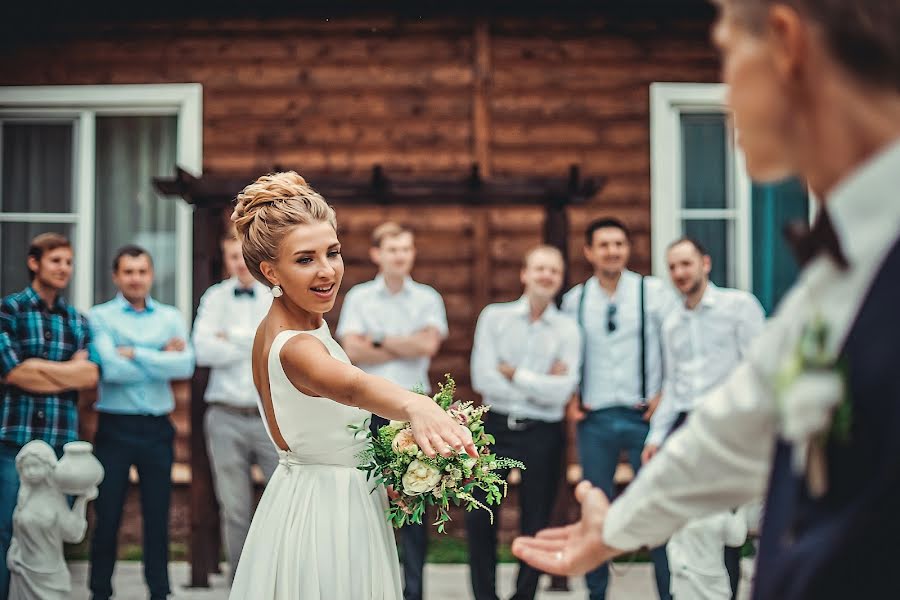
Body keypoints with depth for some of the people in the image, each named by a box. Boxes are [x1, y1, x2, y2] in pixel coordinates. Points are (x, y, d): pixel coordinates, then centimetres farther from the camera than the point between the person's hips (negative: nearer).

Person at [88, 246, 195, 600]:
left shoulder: (171, 317, 9)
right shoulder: (100, 317, 1)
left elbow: (186, 366, -7)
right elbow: (109, 368, -14)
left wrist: (135, 354, -10)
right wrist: (162, 360, -6)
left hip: (157, 428, 2)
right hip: (115, 427, -2)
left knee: (157, 517, 7)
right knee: (107, 516, 3)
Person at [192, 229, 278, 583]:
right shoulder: (215, 298, 8)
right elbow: (203, 351, -6)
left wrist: (233, 338, -8)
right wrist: (259, 344, -7)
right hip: (226, 418, 1)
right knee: (234, 511, 6)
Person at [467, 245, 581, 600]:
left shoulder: (568, 330, 0)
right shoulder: (494, 317, 2)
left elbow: (562, 391, -11)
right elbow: (482, 379, -9)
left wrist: (513, 373, -8)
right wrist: (540, 387, -9)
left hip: (543, 433, 0)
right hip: (497, 427, 0)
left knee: (536, 524, 8)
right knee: (479, 519, -2)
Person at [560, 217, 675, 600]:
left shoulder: (653, 292, -3)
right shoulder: (574, 300, 5)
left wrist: (667, 394, -4)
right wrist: (571, 400, 6)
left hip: (644, 415, -2)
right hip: (594, 419, 2)